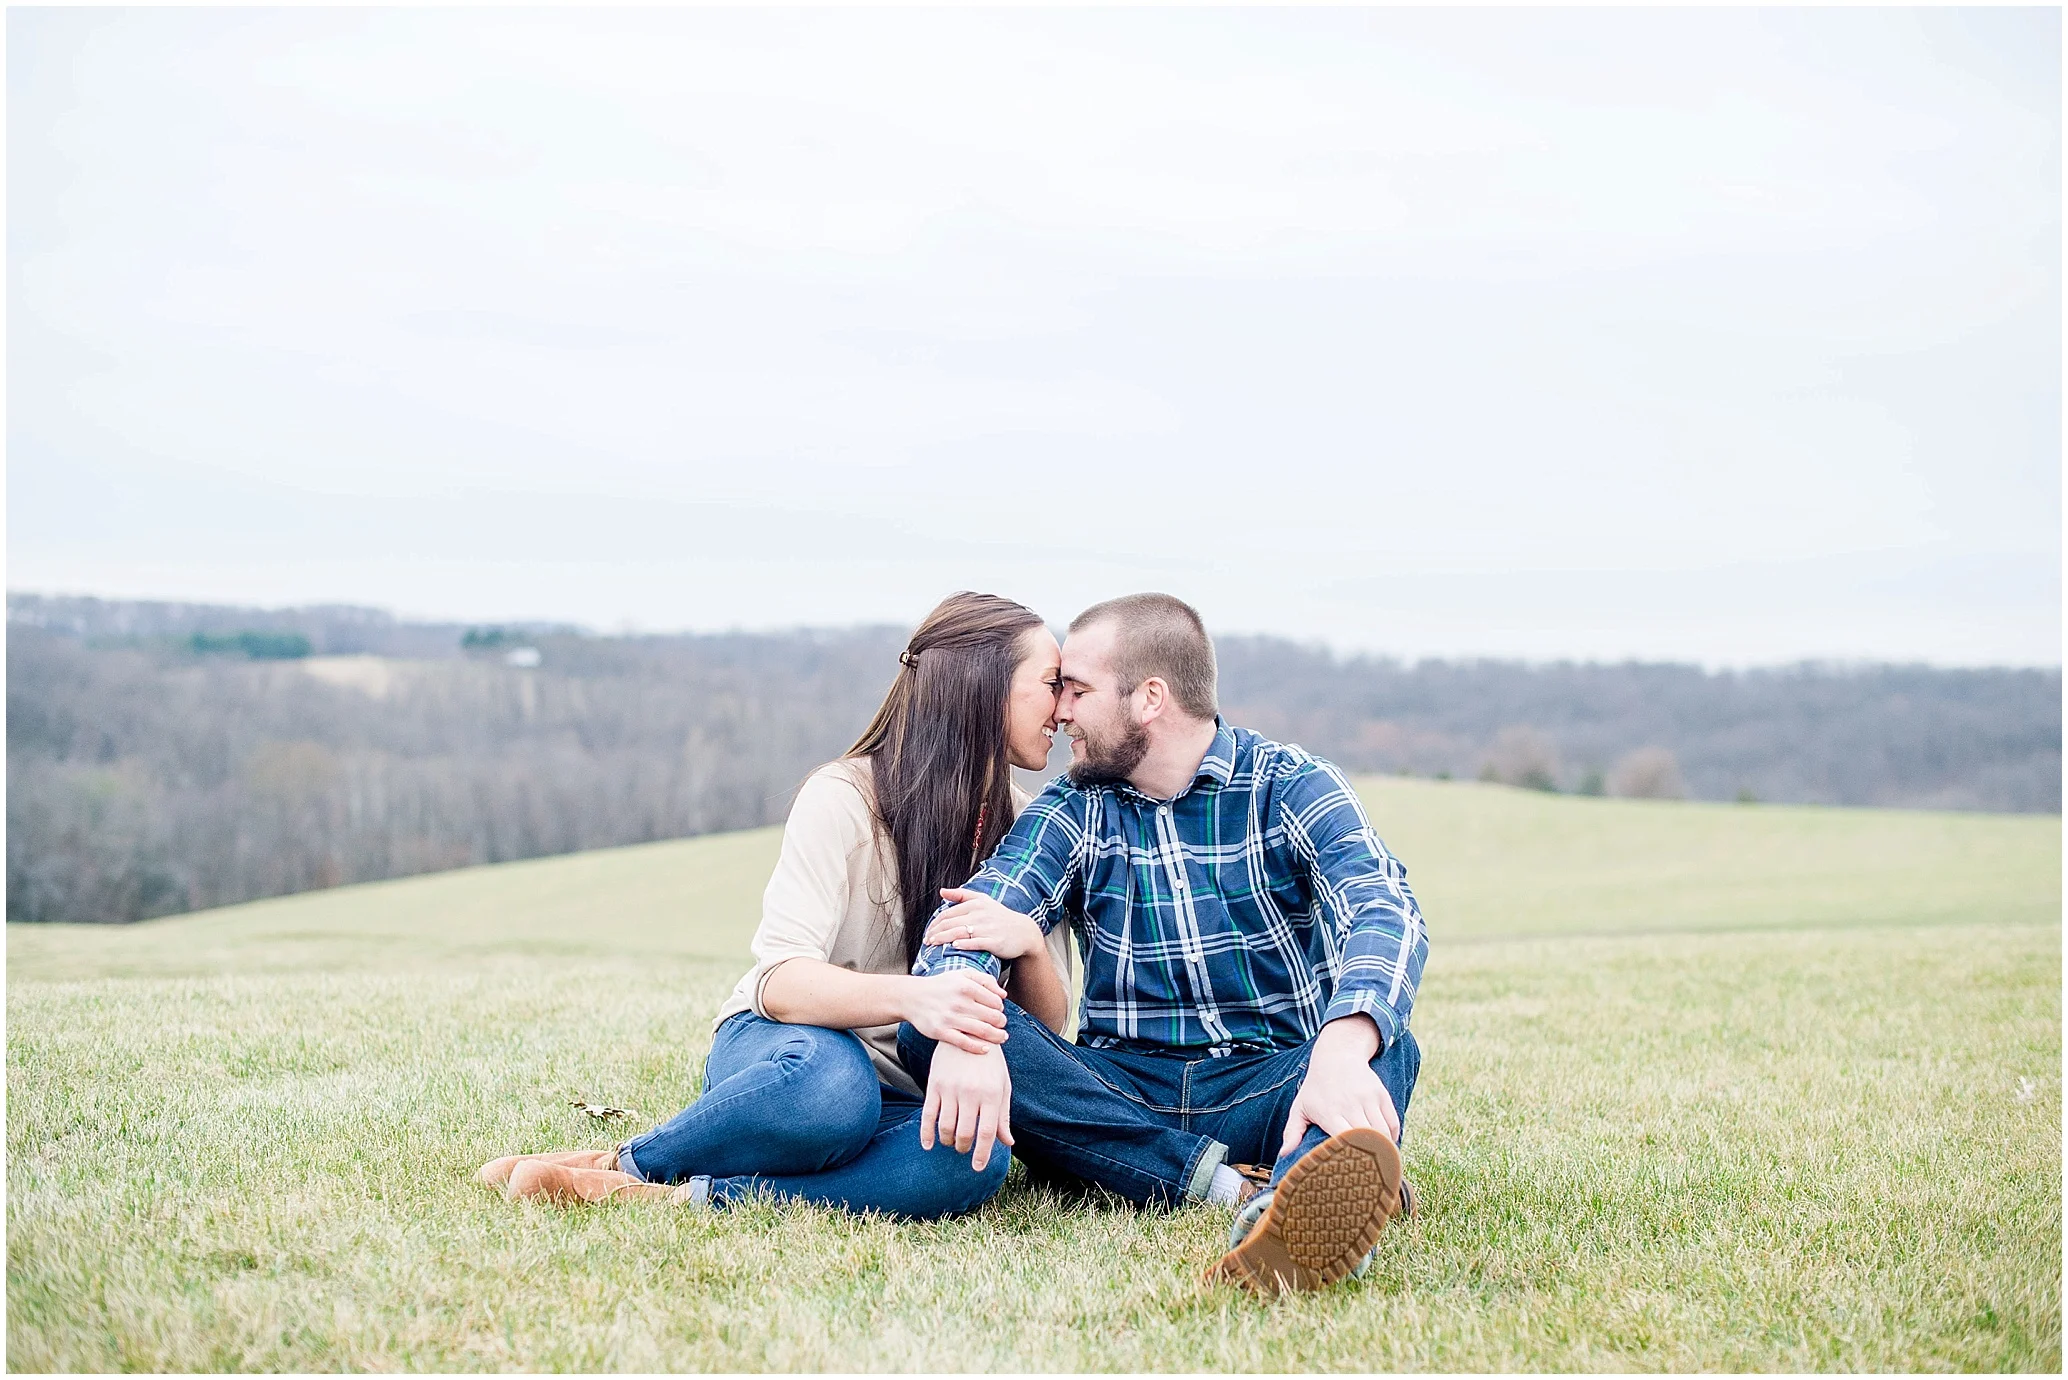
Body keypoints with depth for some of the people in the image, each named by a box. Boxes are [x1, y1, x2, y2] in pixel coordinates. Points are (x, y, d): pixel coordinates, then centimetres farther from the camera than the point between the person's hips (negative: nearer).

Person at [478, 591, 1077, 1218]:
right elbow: (780, 983, -22)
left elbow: (1048, 1023, 1)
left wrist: (1028, 943, -22)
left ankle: (666, 1194, -28)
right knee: (828, 1084, -43)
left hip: (906, 1096, 4)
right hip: (778, 1049, -4)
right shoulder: (845, 796, -10)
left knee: (973, 1159, -35)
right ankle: (627, 1162, -17)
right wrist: (909, 996, -41)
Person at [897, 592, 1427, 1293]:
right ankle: (1236, 1185, -32)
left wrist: (1341, 1050, -44)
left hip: (1267, 1092, -2)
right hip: (1120, 1099, 2)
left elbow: (1387, 916, -20)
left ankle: (1288, 1213, -66)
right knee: (926, 1030, -22)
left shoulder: (1292, 787, -1)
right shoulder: (1073, 808, 9)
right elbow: (963, 926, -8)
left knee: (1388, 1050, -33)